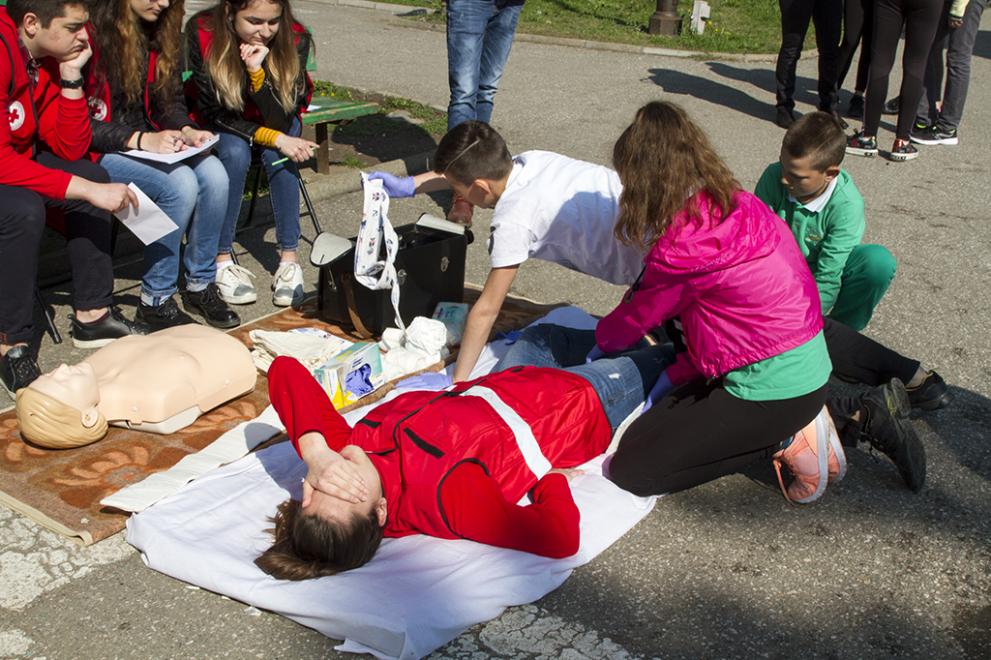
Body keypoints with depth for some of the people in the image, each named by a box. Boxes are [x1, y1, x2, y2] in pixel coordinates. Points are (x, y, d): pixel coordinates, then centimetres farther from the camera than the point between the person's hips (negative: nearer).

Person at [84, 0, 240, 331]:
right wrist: (141, 140, -25)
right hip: (98, 152, -6)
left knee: (213, 174, -21)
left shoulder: (159, 32, 5)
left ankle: (200, 285, -5)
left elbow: (171, 101, 14)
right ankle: (155, 300, -13)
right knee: (180, 183, -29)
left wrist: (186, 130, -7)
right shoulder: (90, 33, -17)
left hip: (150, 140, 7)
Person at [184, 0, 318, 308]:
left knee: (278, 154, -30)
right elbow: (213, 112, -20)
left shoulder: (295, 39, -26)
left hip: (277, 119, 1)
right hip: (222, 122, -1)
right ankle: (221, 260, -21)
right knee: (236, 153, -31)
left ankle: (289, 259, -22)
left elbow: (280, 120, -26)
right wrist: (274, 138, -31)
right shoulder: (201, 34, -27)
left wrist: (258, 71, -41)